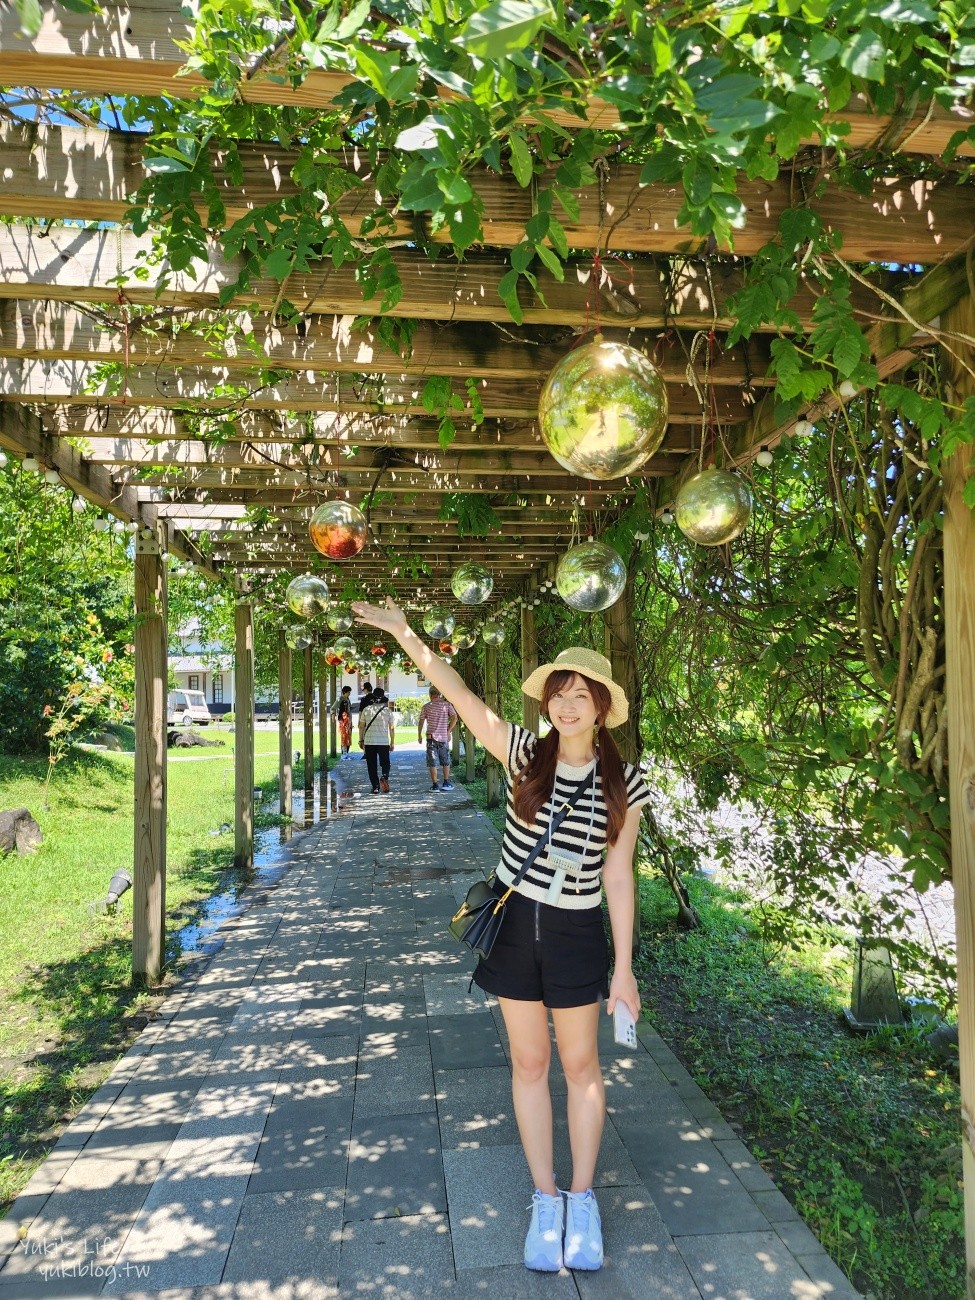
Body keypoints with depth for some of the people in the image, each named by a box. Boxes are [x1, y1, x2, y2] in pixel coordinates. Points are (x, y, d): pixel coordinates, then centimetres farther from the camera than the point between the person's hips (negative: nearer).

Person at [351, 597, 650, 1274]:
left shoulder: (624, 783, -8)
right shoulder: (525, 754, -9)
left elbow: (618, 875, -4)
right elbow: (460, 695, -15)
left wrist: (624, 966, -2)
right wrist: (405, 634, -25)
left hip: (578, 931, -1)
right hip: (514, 922, 1)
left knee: (580, 1065, 13)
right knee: (529, 1062, 13)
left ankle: (583, 1200, 33)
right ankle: (546, 1200, 31)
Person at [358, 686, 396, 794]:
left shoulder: (366, 709, 1)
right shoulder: (387, 710, 1)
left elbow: (361, 726, 4)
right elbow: (392, 728, 2)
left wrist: (361, 740, 14)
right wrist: (392, 742, 9)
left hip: (369, 742, 0)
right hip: (384, 742, 0)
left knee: (372, 766, 7)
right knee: (385, 763, 12)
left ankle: (375, 786, 4)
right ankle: (384, 777, -16)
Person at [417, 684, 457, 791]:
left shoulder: (426, 706, 0)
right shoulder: (447, 705, 1)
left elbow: (421, 722, 0)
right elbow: (454, 718, -8)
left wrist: (419, 735, 13)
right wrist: (448, 731, 1)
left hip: (431, 737, -1)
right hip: (444, 737, 1)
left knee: (432, 763, 3)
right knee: (446, 762, 15)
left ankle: (435, 785, 1)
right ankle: (446, 783, 17)